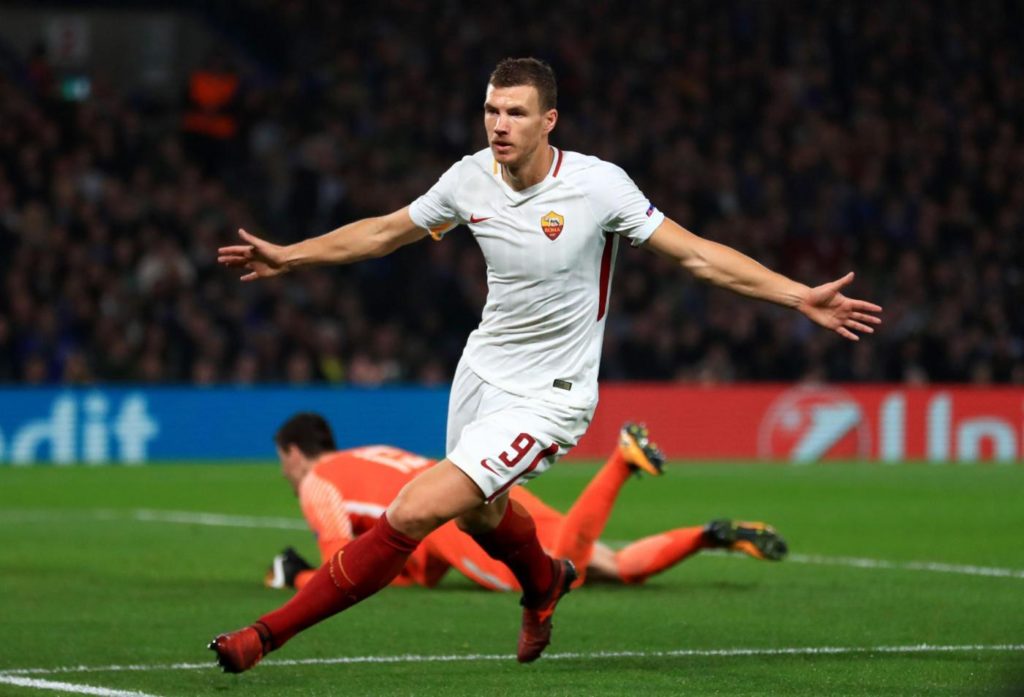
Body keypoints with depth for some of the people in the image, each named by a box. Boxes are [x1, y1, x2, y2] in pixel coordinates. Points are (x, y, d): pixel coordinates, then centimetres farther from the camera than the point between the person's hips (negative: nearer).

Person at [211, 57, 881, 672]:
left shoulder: (598, 185, -20)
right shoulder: (470, 178, -5)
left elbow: (697, 253, -15)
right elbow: (386, 231, 13)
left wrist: (801, 297, -22)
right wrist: (289, 256, 17)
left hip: (547, 397, -6)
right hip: (483, 369, 6)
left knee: (414, 512, -18)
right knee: (482, 516, 26)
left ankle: (269, 633, -11)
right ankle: (545, 582, 62)